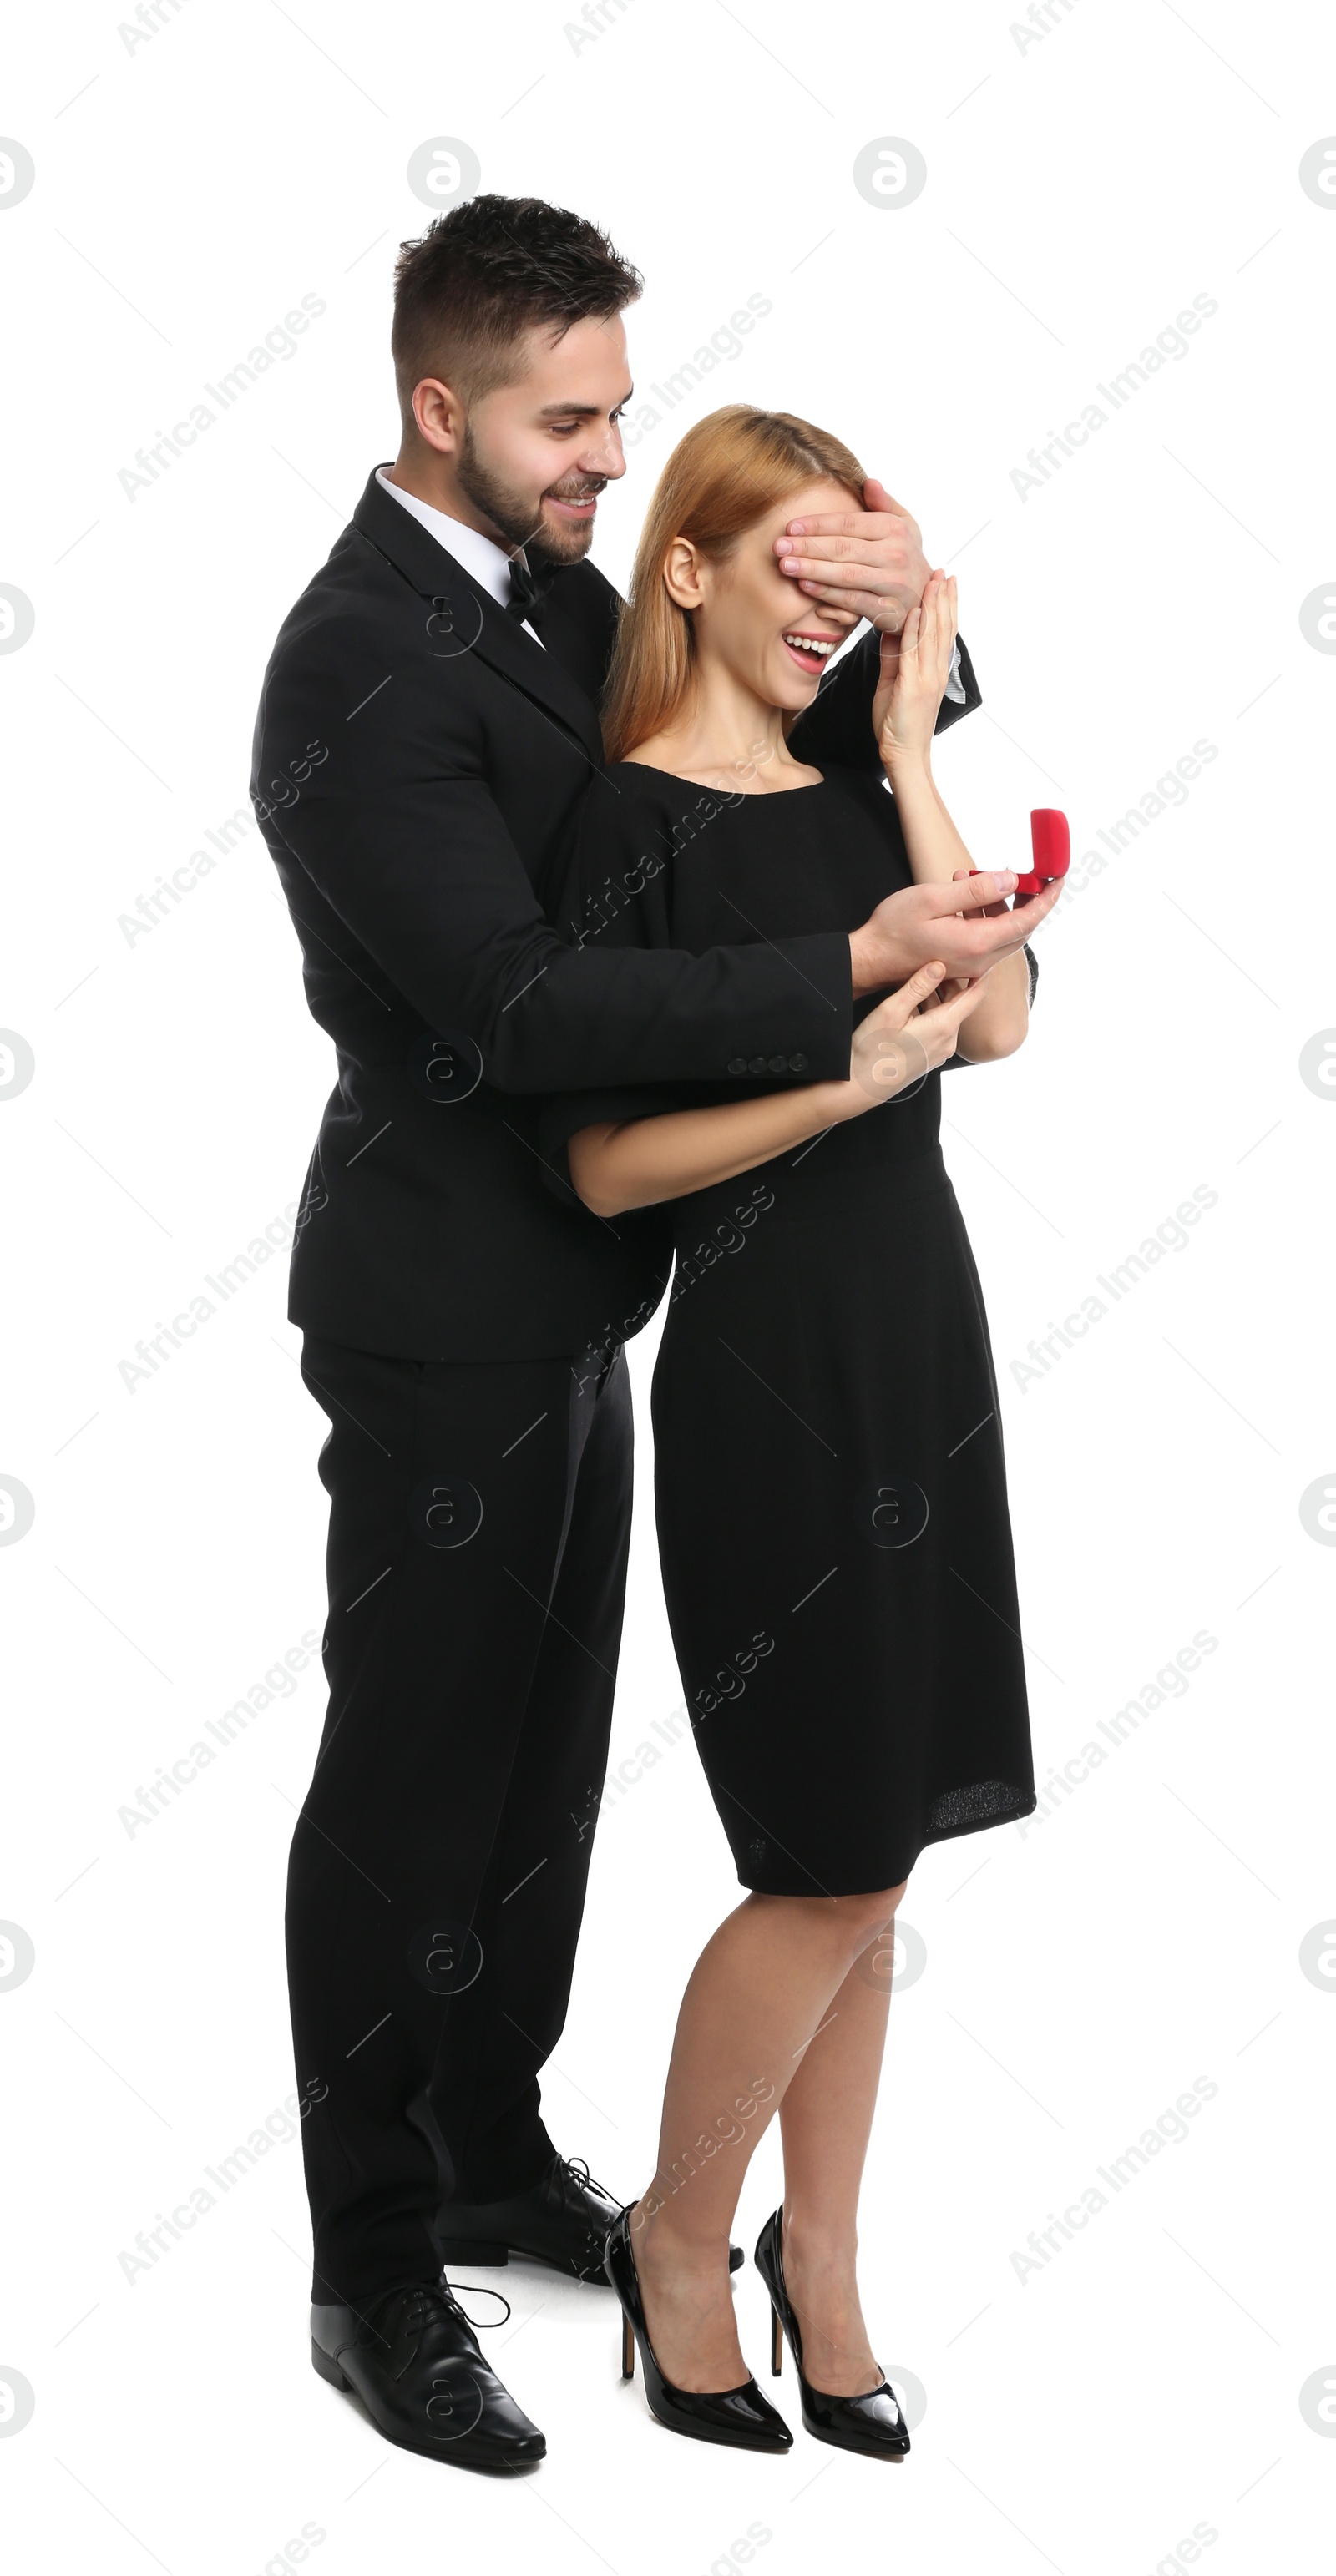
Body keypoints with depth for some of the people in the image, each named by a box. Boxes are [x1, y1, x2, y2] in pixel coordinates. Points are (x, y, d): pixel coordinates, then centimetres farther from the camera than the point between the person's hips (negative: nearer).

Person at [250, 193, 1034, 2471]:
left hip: (563, 1297, 9)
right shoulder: (363, 667, -21)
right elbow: (521, 1006, -30)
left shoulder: (549, 591, 6)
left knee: (540, 1767, 20)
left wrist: (904, 622, -12)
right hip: (446, 1321, -9)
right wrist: (857, 969, -34)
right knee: (407, 1801, 4)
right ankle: (376, 2282, 18)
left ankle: (489, 2152, 37)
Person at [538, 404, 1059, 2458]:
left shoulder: (856, 793, 10)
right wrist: (848, 1076, -22)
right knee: (831, 1861, -1)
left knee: (872, 1855, 11)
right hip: (769, 1365, -6)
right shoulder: (635, 822, -9)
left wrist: (910, 751, -3)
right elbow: (602, 1163, -12)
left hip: (920, 1342, 6)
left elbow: (997, 1019, -4)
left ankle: (819, 2252, 25)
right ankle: (678, 2239, 19)